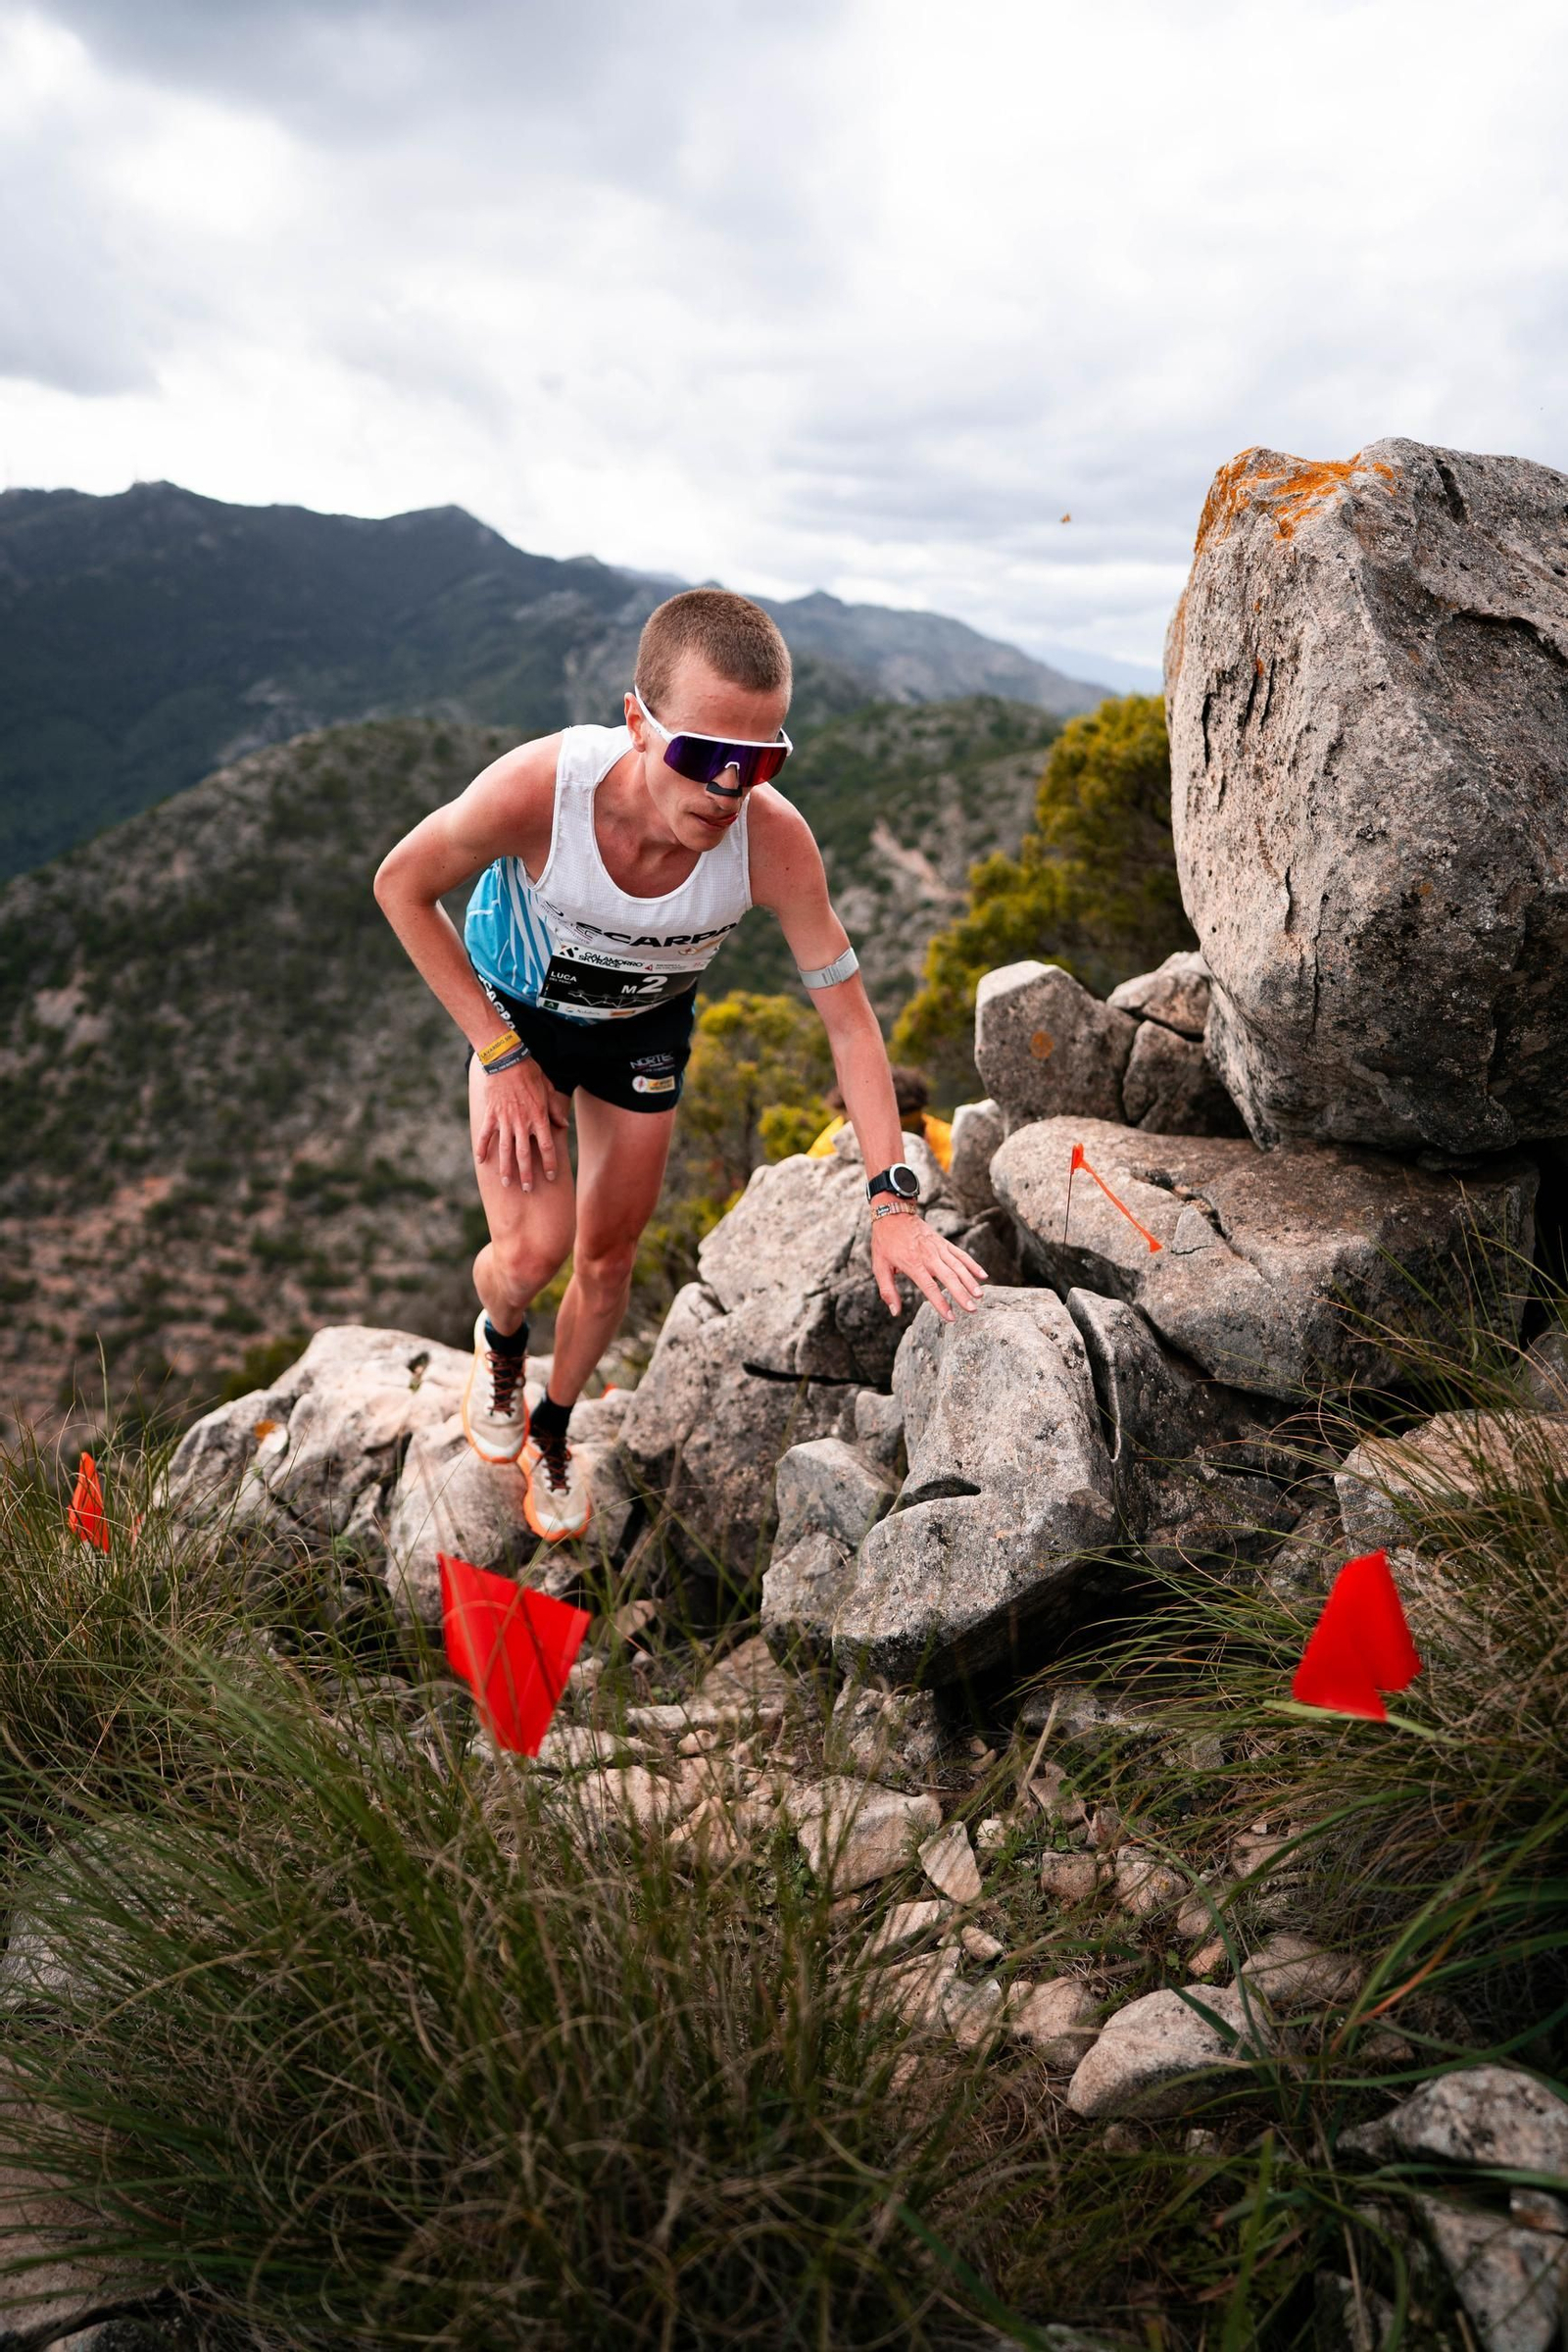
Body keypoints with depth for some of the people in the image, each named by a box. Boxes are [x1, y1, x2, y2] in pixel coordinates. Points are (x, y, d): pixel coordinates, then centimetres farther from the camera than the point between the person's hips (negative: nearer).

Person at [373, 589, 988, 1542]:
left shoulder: (775, 842, -35)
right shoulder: (540, 788, -40)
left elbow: (849, 1017, -22)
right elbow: (402, 885, -20)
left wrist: (894, 1202, -25)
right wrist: (500, 1056, -20)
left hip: (645, 1029, 2)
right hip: (519, 1008, -1)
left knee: (608, 1257, 10)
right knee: (529, 1251, -14)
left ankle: (552, 1433, 39)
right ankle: (500, 1340, 26)